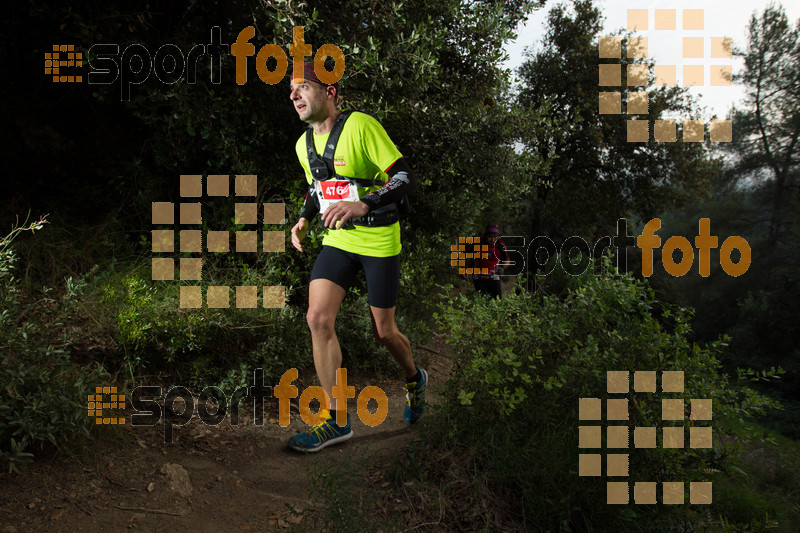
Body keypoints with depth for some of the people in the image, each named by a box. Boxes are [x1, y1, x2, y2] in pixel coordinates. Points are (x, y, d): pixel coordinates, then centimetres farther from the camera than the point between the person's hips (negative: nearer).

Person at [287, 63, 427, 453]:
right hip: (337, 240, 6)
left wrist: (362, 205, -32)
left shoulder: (360, 126, -15)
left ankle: (415, 380, 40)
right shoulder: (303, 144, 6)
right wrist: (304, 220, 5)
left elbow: (405, 178, -18)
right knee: (318, 318, -12)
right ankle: (336, 420, 0)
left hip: (380, 242, -5)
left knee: (383, 331, 5)